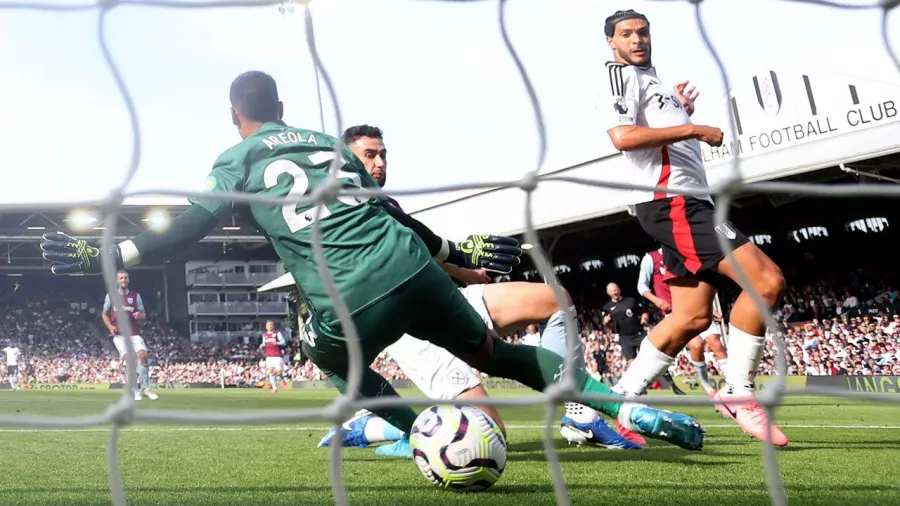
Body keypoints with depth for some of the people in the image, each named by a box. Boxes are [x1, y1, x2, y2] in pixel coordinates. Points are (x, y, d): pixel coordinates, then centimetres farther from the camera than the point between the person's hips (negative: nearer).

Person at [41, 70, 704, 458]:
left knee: (336, 362, 32)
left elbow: (188, 230, 4)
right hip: (412, 269, 4)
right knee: (496, 355, 18)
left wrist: (104, 254, 11)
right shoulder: (331, 142, 24)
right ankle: (632, 409, 10)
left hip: (351, 304, -4)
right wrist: (457, 253, 35)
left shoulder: (236, 162, 12)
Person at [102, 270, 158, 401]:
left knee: (143, 355, -17)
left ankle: (146, 387, -5)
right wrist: (110, 326, -3)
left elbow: (144, 315, 12)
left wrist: (139, 315, -12)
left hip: (134, 333, 1)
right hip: (119, 334, -1)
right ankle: (135, 390, -3)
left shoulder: (135, 296, 8)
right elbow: (104, 314, 14)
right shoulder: (110, 296, 6)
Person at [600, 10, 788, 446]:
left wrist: (682, 113, 26)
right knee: (766, 281, -16)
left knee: (691, 317, 6)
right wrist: (693, 128, -17)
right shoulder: (622, 76, -2)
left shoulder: (653, 82, 27)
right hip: (672, 201, -10)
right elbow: (622, 136, -20)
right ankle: (738, 393, -7)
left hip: (685, 202, 10)